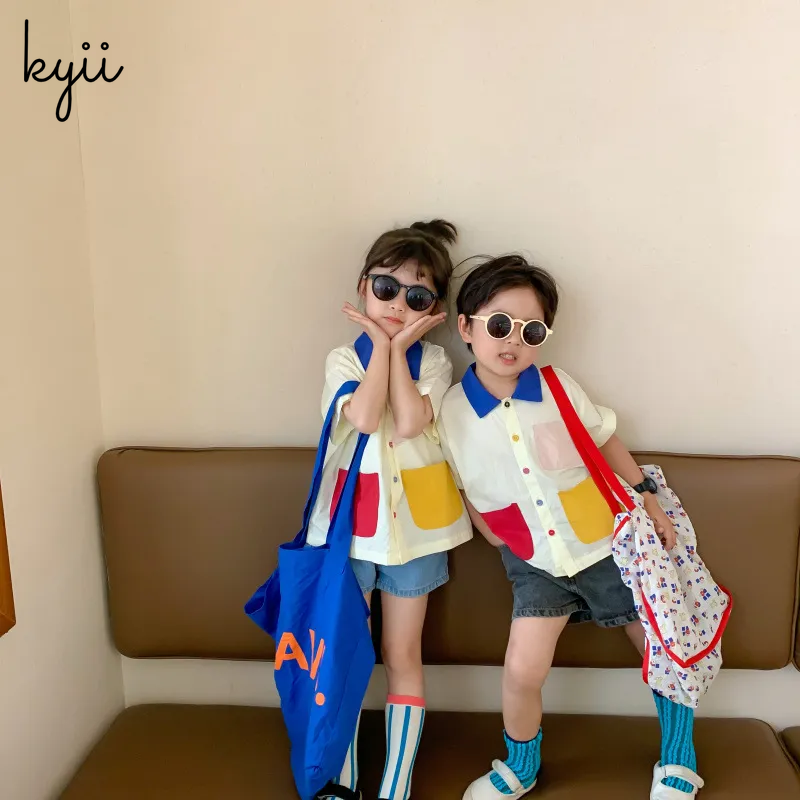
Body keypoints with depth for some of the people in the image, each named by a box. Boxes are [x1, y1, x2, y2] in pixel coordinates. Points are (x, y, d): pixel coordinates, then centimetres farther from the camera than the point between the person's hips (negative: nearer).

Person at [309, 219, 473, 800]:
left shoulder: (433, 362, -2)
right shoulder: (344, 359, -1)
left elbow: (408, 423, -21)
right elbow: (364, 417, -21)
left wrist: (399, 346, -14)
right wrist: (382, 343, -13)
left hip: (413, 525, 0)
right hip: (350, 522, 1)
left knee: (403, 656, 10)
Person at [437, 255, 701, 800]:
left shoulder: (559, 388, -11)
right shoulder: (452, 413, -12)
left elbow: (606, 440, 3)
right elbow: (464, 491, 0)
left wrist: (648, 499, 5)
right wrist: (501, 540, -3)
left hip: (606, 544, 1)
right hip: (534, 563, -1)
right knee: (523, 671, -8)